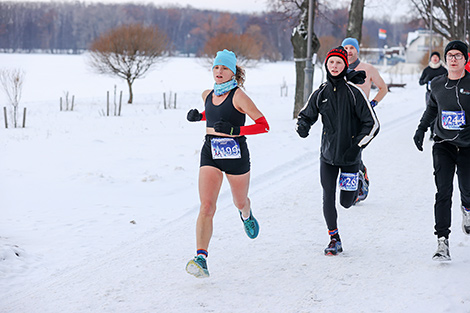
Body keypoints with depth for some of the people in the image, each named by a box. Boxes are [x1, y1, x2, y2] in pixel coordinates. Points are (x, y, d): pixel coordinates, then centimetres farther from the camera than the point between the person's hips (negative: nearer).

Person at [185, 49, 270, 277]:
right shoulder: (208, 95, 8)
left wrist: (235, 130, -23)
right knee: (206, 206, -14)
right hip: (210, 152, 3)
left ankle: (246, 215, 59)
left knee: (240, 202, 19)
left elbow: (263, 125, -13)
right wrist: (198, 116, 11)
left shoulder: (238, 96, -10)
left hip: (235, 153, -3)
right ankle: (201, 258, -22)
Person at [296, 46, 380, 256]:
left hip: (350, 156, -2)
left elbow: (372, 124, -7)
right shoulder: (321, 93, 2)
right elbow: (306, 115, 13)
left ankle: (356, 186, 41)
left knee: (346, 202, 5)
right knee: (328, 198, -5)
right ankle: (334, 240, 8)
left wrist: (356, 147, -13)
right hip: (328, 154, 2)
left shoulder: (354, 93, -9)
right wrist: (302, 126, -11)